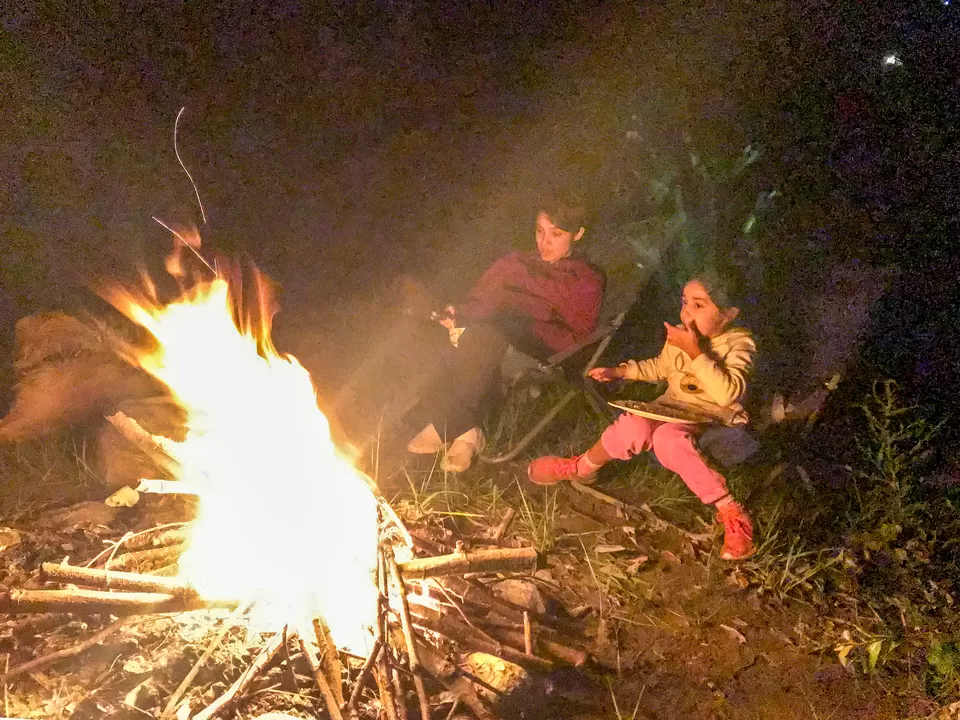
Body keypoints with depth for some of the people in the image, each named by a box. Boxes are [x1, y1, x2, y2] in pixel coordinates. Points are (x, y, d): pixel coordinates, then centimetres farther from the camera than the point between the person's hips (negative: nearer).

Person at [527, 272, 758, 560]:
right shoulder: (679, 336, 1)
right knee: (633, 425, -26)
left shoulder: (738, 343, -16)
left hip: (714, 420, -5)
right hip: (673, 410, 5)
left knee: (668, 437, -37)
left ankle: (731, 514, -29)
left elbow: (728, 394, -33)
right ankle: (581, 468, 2)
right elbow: (660, 367, 24)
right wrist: (620, 371, 12)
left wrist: (695, 352, -32)